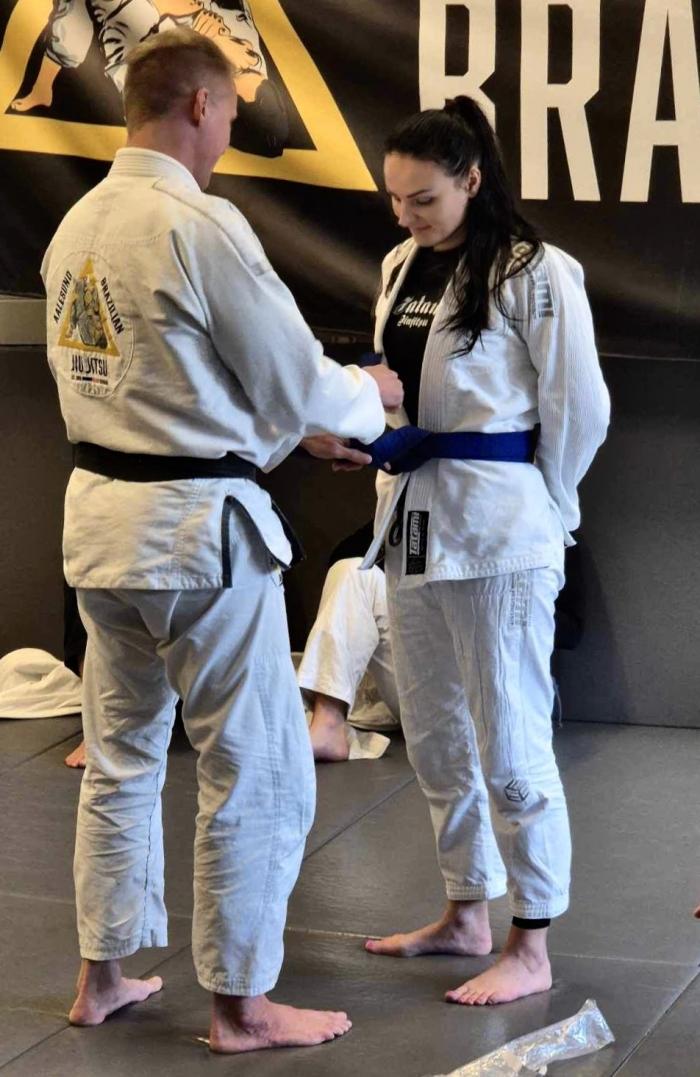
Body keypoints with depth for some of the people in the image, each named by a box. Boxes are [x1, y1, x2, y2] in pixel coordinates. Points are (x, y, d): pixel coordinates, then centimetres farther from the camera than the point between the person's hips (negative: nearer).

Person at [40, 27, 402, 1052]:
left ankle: (101, 976, 29)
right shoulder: (203, 226, -18)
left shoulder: (76, 228, 7)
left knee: (122, 755, 19)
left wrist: (288, 430, 19)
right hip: (197, 527, -8)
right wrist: (369, 395, 9)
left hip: (101, 511, 8)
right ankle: (241, 1004, 12)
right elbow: (297, 384, -13)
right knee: (259, 773, 4)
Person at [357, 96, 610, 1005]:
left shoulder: (535, 274, -12)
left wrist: (533, 508, 1)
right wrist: (369, 424, 0)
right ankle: (467, 914, 30)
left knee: (509, 743, -3)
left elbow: (579, 410, -8)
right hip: (413, 521, 8)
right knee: (436, 737, 15)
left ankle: (531, 950, 8)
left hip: (497, 532, -8)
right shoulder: (403, 268, 10)